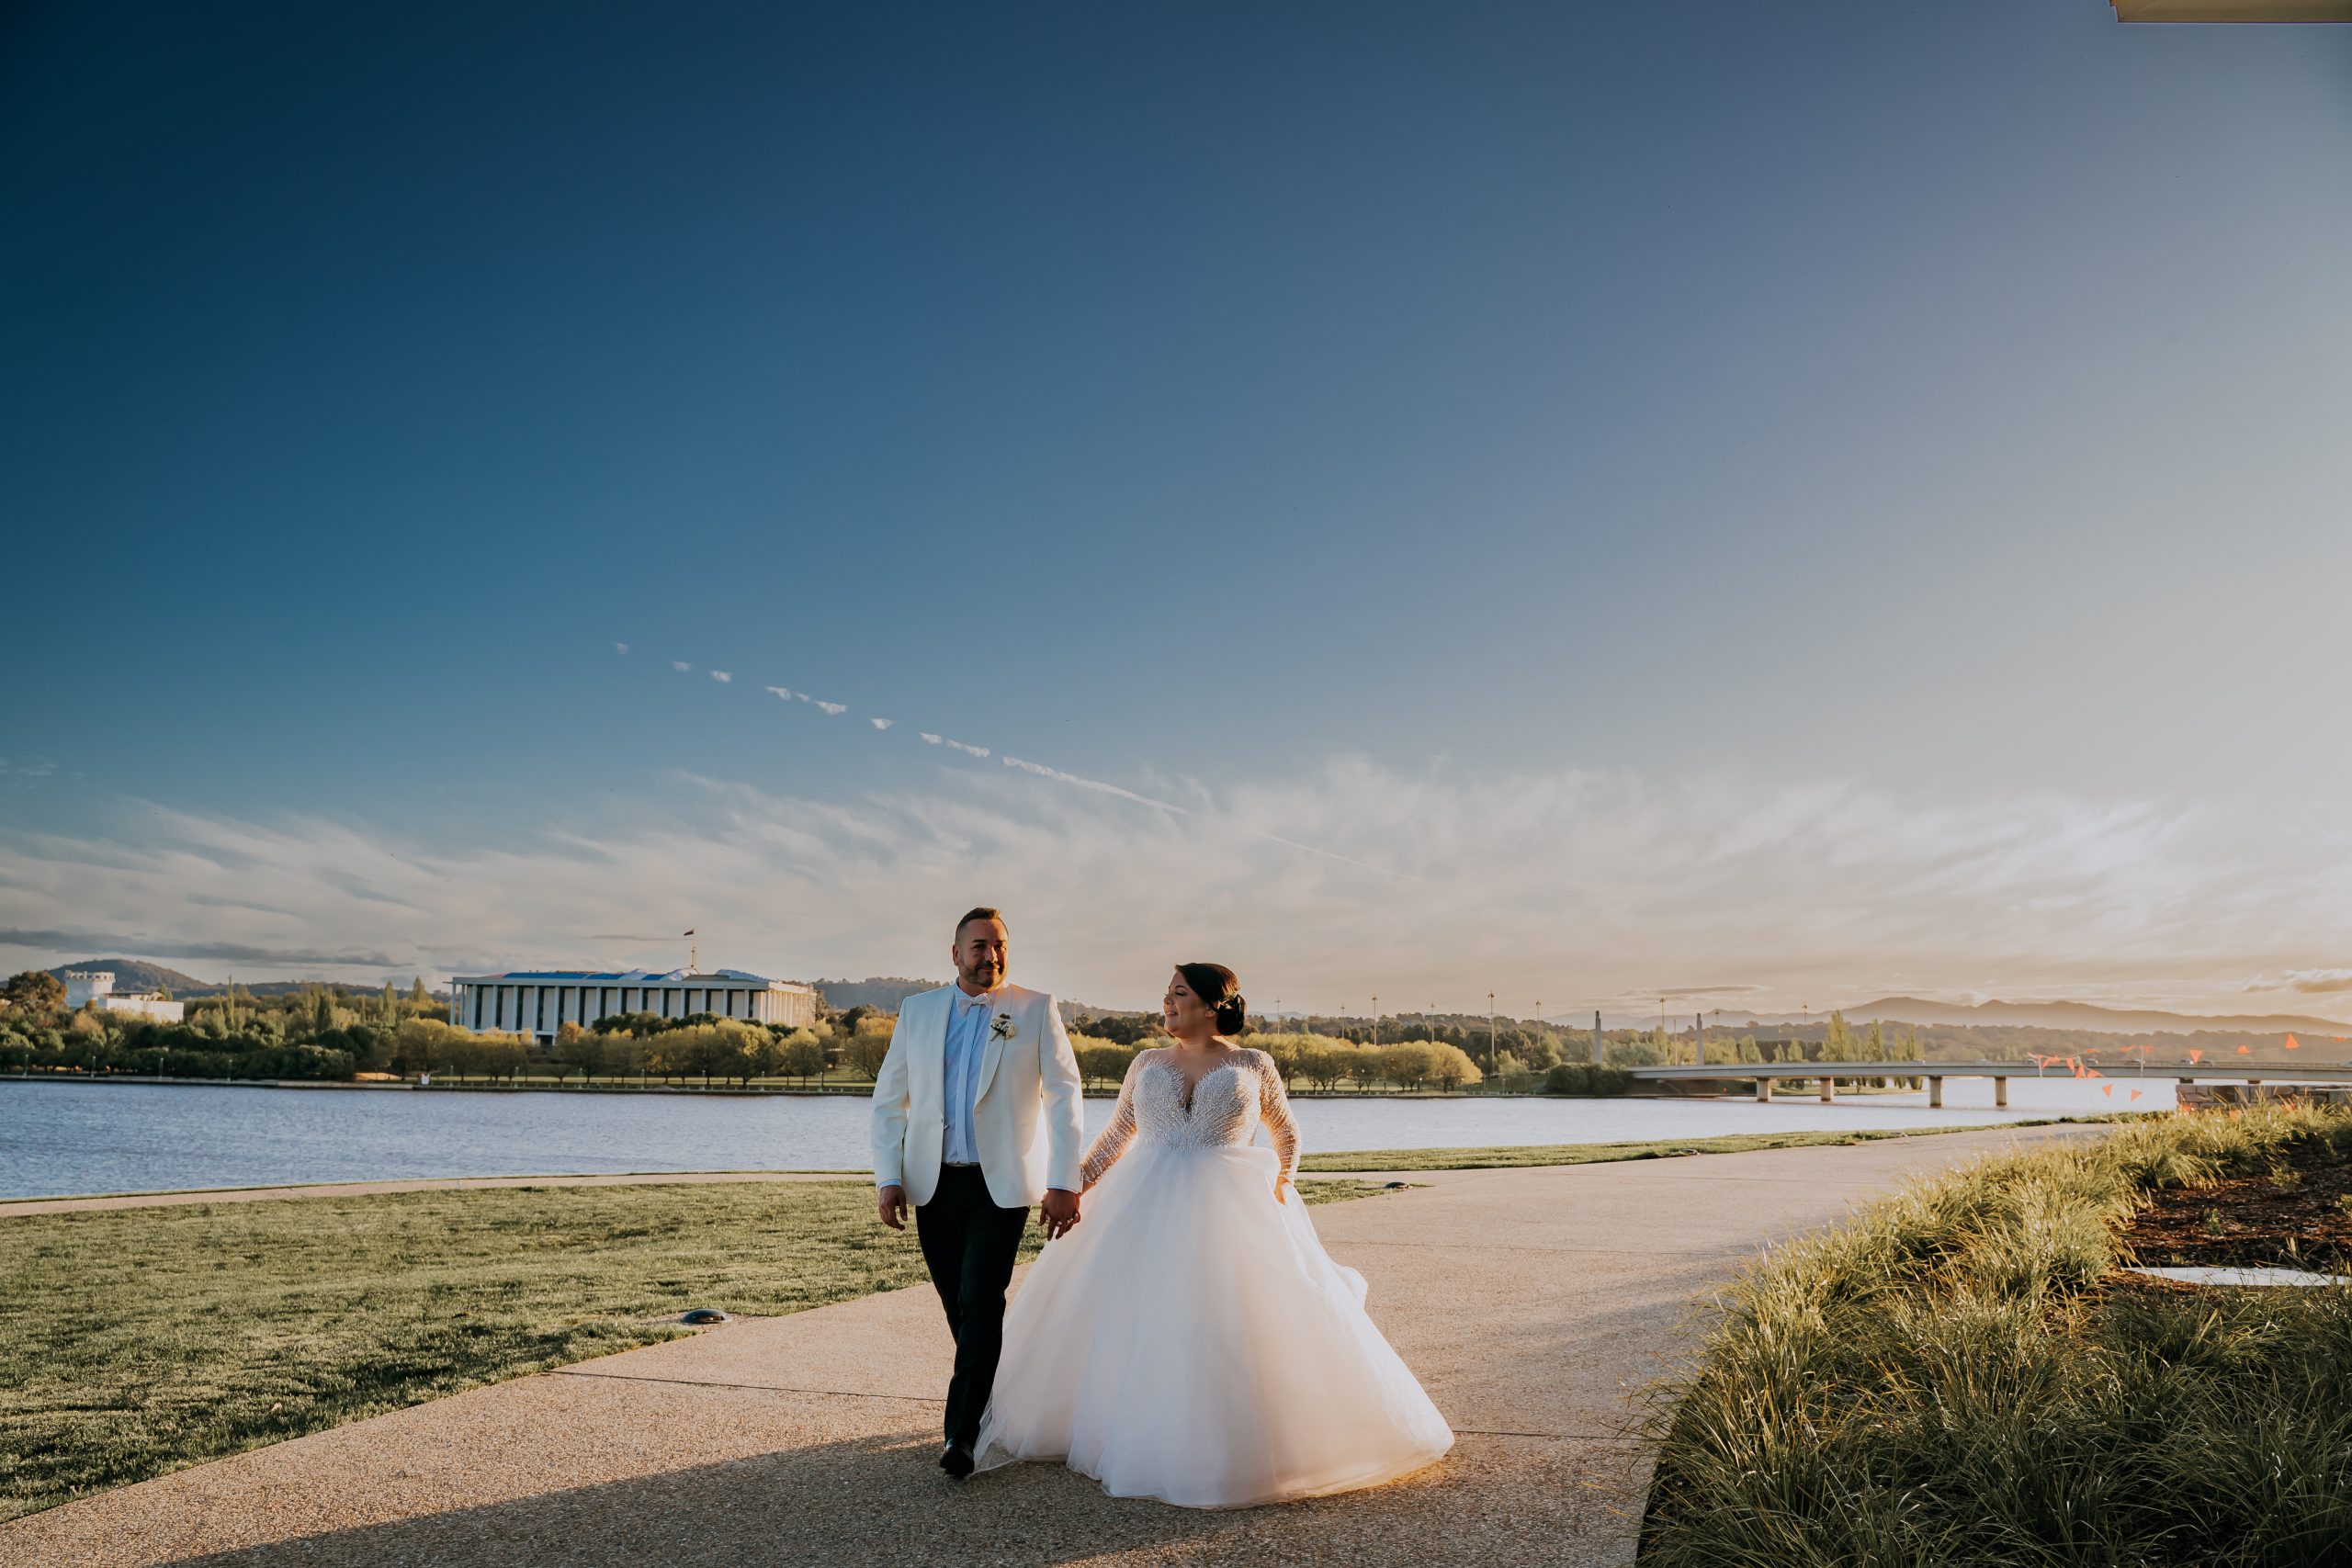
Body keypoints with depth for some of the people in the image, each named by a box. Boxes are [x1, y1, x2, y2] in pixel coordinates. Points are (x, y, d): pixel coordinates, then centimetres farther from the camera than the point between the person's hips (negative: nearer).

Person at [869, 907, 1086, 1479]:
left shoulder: (1037, 1010, 0)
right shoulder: (917, 1011, 7)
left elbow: (1065, 1095, -3)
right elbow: (888, 1098, 9)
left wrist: (1064, 1183, -11)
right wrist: (888, 1177, -1)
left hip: (1001, 1186, -3)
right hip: (933, 1185, 3)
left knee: (981, 1302, -11)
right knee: (958, 1305, 10)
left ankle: (962, 1433, -4)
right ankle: (996, 1406, 29)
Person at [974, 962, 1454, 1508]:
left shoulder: (1253, 1065, 2)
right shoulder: (1147, 1064, 8)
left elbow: (1286, 1132, 16)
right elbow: (1116, 1135, 13)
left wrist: (1282, 1185, 4)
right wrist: (1075, 1185, 3)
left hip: (1230, 1213, -2)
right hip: (1148, 1210, 3)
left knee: (1237, 1329, -5)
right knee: (1134, 1325, 2)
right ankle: (1145, 1439, 19)